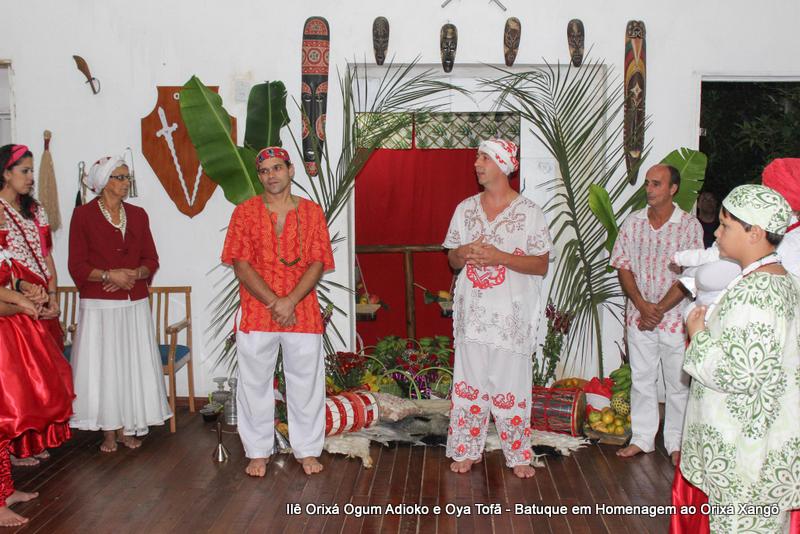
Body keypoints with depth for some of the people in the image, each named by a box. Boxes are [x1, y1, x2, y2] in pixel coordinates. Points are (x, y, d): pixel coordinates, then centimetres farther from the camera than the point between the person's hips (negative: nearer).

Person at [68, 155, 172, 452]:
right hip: (99, 305, -4)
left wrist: (134, 274, -10)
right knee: (103, 366, 1)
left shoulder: (137, 215, 9)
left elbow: (151, 260, 9)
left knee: (133, 365, 6)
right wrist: (109, 275, -19)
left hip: (135, 304, 4)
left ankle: (128, 429, 18)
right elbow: (77, 266, -6)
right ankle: (109, 432, 12)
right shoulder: (84, 215, -3)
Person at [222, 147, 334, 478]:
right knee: (255, 383, 7)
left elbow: (318, 263, -2)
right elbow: (240, 264, -5)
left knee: (306, 384, 7)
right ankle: (258, 452, 21)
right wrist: (274, 303, -14)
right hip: (256, 313, 0)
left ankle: (307, 450, 21)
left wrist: (290, 301, -15)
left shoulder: (312, 212, 5)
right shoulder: (245, 212, 2)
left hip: (303, 312, 1)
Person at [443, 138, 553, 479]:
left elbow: (541, 265, -5)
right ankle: (466, 450, 20)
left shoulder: (528, 212, -3)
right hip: (472, 311, 3)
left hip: (512, 314, -3)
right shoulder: (465, 209, 9)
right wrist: (465, 253, -10)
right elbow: (453, 260, 14)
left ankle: (517, 455, 16)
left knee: (511, 385, 2)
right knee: (468, 383, 7)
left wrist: (499, 256, -18)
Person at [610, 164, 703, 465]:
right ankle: (642, 438, 25)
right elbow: (623, 267, 2)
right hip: (638, 316, 3)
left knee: (678, 384, 7)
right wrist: (642, 305, -11)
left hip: (675, 317, -3)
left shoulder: (689, 226, -7)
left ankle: (676, 443, 21)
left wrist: (660, 309, -14)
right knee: (641, 380, 12)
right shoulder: (633, 222, 3)